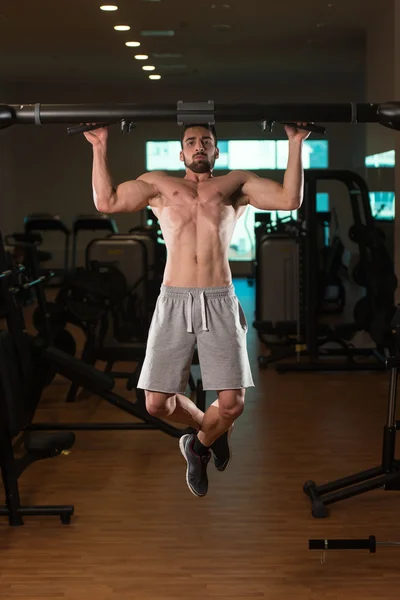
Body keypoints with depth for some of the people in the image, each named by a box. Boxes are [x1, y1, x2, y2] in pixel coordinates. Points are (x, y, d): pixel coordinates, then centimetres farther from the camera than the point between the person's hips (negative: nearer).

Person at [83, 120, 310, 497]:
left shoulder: (236, 185, 16)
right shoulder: (159, 185, 17)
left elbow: (289, 199, 3)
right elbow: (106, 202, 5)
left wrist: (295, 143, 2)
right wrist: (100, 148, 4)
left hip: (220, 303, -1)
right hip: (173, 302, 1)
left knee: (231, 405, -8)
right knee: (157, 403, -4)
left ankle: (199, 444, 26)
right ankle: (204, 425, 29)